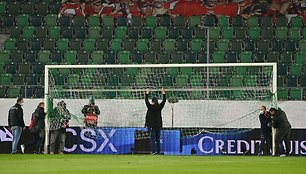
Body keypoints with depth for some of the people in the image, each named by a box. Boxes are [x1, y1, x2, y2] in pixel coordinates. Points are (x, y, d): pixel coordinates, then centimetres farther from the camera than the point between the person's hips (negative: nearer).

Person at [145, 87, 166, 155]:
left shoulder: (150, 107, -9)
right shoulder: (159, 107, 0)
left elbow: (146, 100, 0)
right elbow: (164, 101, 12)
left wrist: (147, 93, 12)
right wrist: (163, 92, 22)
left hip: (151, 126, -4)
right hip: (158, 125, 4)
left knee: (152, 139, -6)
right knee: (158, 139, 11)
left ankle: (154, 151, -15)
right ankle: (158, 151, 9)